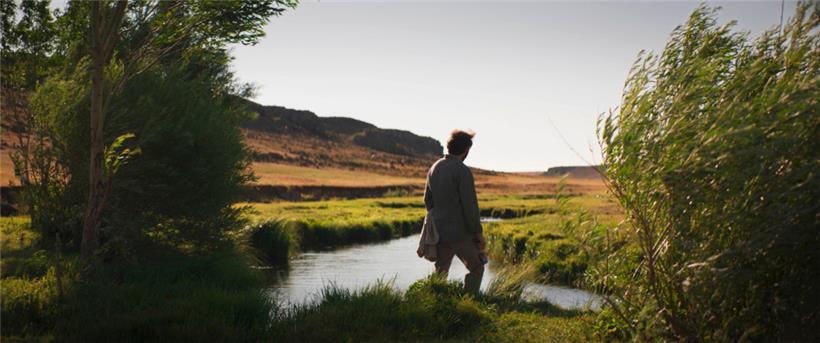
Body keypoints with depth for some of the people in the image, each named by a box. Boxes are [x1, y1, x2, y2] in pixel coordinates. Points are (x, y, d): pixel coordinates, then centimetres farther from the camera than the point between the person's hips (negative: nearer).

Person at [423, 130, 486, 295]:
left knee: (440, 273, 15)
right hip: (461, 233, -6)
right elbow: (470, 206, -18)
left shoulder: (434, 168, 6)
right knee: (477, 268, 13)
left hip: (440, 232, 6)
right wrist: (479, 233, -10)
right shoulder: (463, 171, -17)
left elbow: (428, 200, 14)